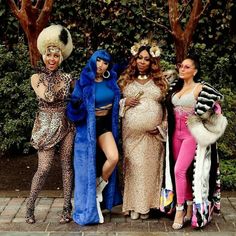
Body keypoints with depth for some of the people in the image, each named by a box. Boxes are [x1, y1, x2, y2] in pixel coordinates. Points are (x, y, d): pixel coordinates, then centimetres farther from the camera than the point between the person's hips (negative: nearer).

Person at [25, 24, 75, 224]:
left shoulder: (67, 78, 5)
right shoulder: (37, 77, 0)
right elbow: (47, 96, -17)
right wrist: (50, 76, -7)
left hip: (66, 124, 2)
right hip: (46, 126, -2)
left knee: (67, 166, 4)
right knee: (44, 168, -6)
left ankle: (67, 208, 13)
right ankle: (30, 206, 13)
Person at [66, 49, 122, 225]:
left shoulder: (111, 81, 0)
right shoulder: (84, 82, -11)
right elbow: (74, 109, -15)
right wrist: (76, 105, -35)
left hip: (106, 125, 3)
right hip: (89, 127, -3)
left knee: (114, 158, -17)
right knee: (90, 165, 0)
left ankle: (100, 187, 10)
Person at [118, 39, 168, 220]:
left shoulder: (160, 81, 8)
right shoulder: (126, 80, 9)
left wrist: (163, 126, -4)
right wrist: (125, 102, -6)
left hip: (153, 133, 0)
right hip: (132, 133, 0)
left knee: (150, 167, 2)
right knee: (134, 166, 0)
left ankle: (146, 205, 14)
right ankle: (134, 205, 10)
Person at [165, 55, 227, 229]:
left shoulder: (200, 88, -8)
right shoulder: (175, 86, 9)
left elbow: (215, 105, -9)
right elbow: (169, 107, 18)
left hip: (192, 134, -6)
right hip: (176, 133, 6)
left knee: (179, 170, -14)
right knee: (182, 171, 11)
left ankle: (180, 209, -1)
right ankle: (189, 206, 26)